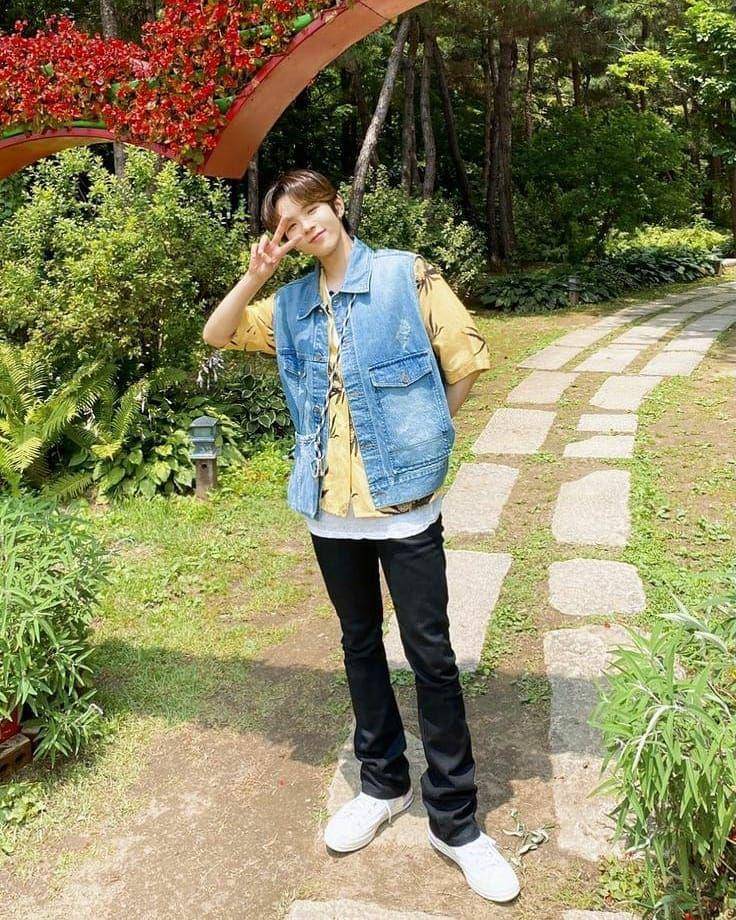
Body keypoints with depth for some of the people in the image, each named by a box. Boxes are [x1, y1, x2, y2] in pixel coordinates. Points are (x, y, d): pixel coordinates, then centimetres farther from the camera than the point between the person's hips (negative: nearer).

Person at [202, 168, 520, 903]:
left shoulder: (405, 275, -4)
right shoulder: (292, 305, 9)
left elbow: (466, 361, -4)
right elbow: (216, 336, 10)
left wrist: (418, 435, -2)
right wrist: (254, 277, -5)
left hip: (404, 502, -4)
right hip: (330, 506, 5)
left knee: (430, 653, 1)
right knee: (360, 644, 16)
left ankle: (454, 820, 16)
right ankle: (383, 785, 35)